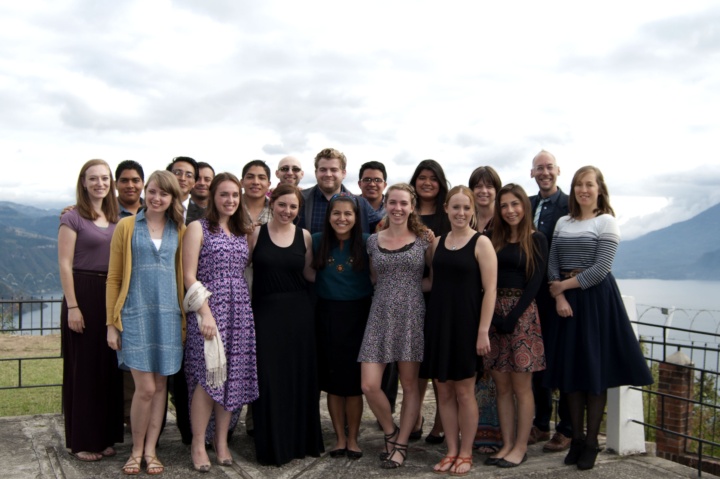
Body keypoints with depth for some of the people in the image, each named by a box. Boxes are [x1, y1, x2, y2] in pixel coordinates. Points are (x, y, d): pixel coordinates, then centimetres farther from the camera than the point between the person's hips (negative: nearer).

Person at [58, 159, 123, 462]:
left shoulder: (115, 219, 11)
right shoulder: (72, 218, -5)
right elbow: (65, 265, -9)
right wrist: (72, 306, -15)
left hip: (111, 296, 6)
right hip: (83, 294, -6)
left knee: (109, 367, 10)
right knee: (83, 367, 1)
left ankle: (104, 436, 22)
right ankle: (81, 441, 12)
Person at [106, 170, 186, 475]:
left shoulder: (179, 231, 8)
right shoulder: (127, 226, 2)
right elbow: (113, 277, 2)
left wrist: (186, 315, 7)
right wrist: (111, 323, -2)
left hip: (168, 314, 3)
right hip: (135, 313, -3)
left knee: (160, 385, 7)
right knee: (145, 388, -6)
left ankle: (150, 450, 20)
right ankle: (136, 450, 14)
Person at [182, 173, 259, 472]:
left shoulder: (243, 232, 16)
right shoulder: (198, 228, 1)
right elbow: (189, 275, -7)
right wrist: (205, 312, -15)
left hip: (240, 311, 5)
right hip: (209, 309, -5)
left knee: (233, 377, 5)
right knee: (207, 376, -8)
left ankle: (221, 442, 17)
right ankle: (198, 445, 6)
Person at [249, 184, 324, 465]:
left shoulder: (304, 236, 5)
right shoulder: (255, 233, -1)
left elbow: (309, 273, 10)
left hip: (298, 312, 2)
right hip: (265, 312, -2)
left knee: (300, 375, 7)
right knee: (269, 378, 1)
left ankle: (301, 440, 24)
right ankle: (272, 445, 17)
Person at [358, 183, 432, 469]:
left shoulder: (424, 239, 2)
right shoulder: (373, 241, 8)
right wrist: (396, 286, 6)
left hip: (412, 317, -2)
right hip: (380, 317, 2)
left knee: (410, 385, 5)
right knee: (369, 386, -6)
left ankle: (400, 445, 21)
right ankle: (390, 433, 20)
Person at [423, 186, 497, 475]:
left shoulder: (481, 243, -6)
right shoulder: (437, 243, 9)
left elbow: (490, 290, -10)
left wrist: (483, 331, -16)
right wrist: (432, 320, 4)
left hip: (465, 323, -5)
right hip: (438, 322, 5)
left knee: (464, 391, 4)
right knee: (443, 391, 9)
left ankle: (466, 453, 18)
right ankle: (451, 450, 21)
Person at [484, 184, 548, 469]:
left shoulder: (536, 240, 0)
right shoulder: (495, 240, 12)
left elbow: (535, 282, -7)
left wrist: (512, 317, -14)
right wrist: (494, 316, -7)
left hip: (522, 314, -4)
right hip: (494, 313, 4)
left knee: (521, 386, 0)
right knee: (502, 386, 7)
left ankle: (520, 447, 10)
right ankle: (507, 444, 15)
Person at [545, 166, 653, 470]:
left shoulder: (606, 222, -4)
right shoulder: (563, 223, 12)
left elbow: (601, 268, -13)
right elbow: (552, 264, 6)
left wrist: (566, 284, -9)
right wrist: (559, 295, -9)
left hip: (596, 299, -5)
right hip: (566, 300, 5)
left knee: (594, 369, -1)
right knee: (570, 369, 6)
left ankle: (591, 443, 10)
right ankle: (576, 439, 17)